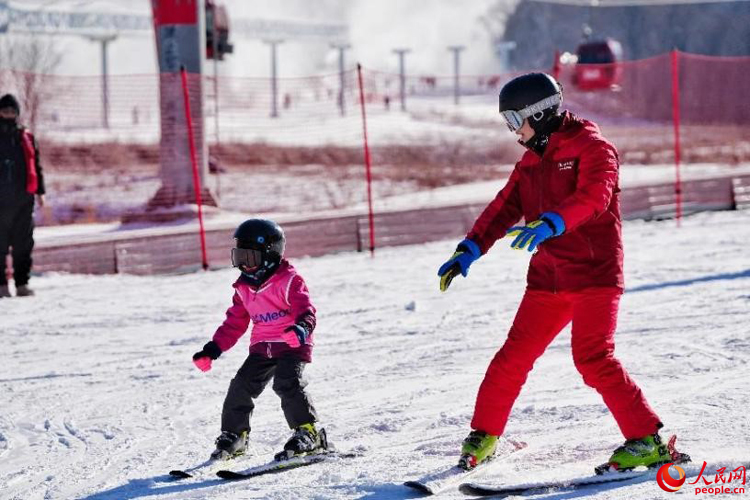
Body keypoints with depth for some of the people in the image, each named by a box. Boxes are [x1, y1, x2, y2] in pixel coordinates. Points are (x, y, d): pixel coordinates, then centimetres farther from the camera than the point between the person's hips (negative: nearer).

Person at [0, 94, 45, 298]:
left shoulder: (26, 137, 11)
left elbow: (36, 166, 16)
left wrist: (40, 191, 11)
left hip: (24, 198, 3)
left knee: (23, 243, 3)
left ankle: (22, 282, 7)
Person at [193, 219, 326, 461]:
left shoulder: (290, 281, -10)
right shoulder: (244, 288, 10)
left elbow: (306, 310, -19)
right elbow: (234, 323, 17)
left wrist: (301, 328, -42)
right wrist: (212, 350, 12)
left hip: (292, 344, -6)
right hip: (262, 348, 6)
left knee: (287, 383, -25)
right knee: (241, 386, -2)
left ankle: (308, 433, -18)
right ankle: (233, 435, 14)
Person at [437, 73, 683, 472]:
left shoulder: (591, 146, -8)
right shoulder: (530, 162, 15)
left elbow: (594, 196, -24)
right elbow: (503, 209, 14)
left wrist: (550, 223, -40)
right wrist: (469, 250, 1)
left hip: (594, 273, -7)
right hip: (547, 278, 7)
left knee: (593, 359, -17)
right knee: (514, 356, 6)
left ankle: (647, 441, -11)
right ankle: (484, 435, 21)